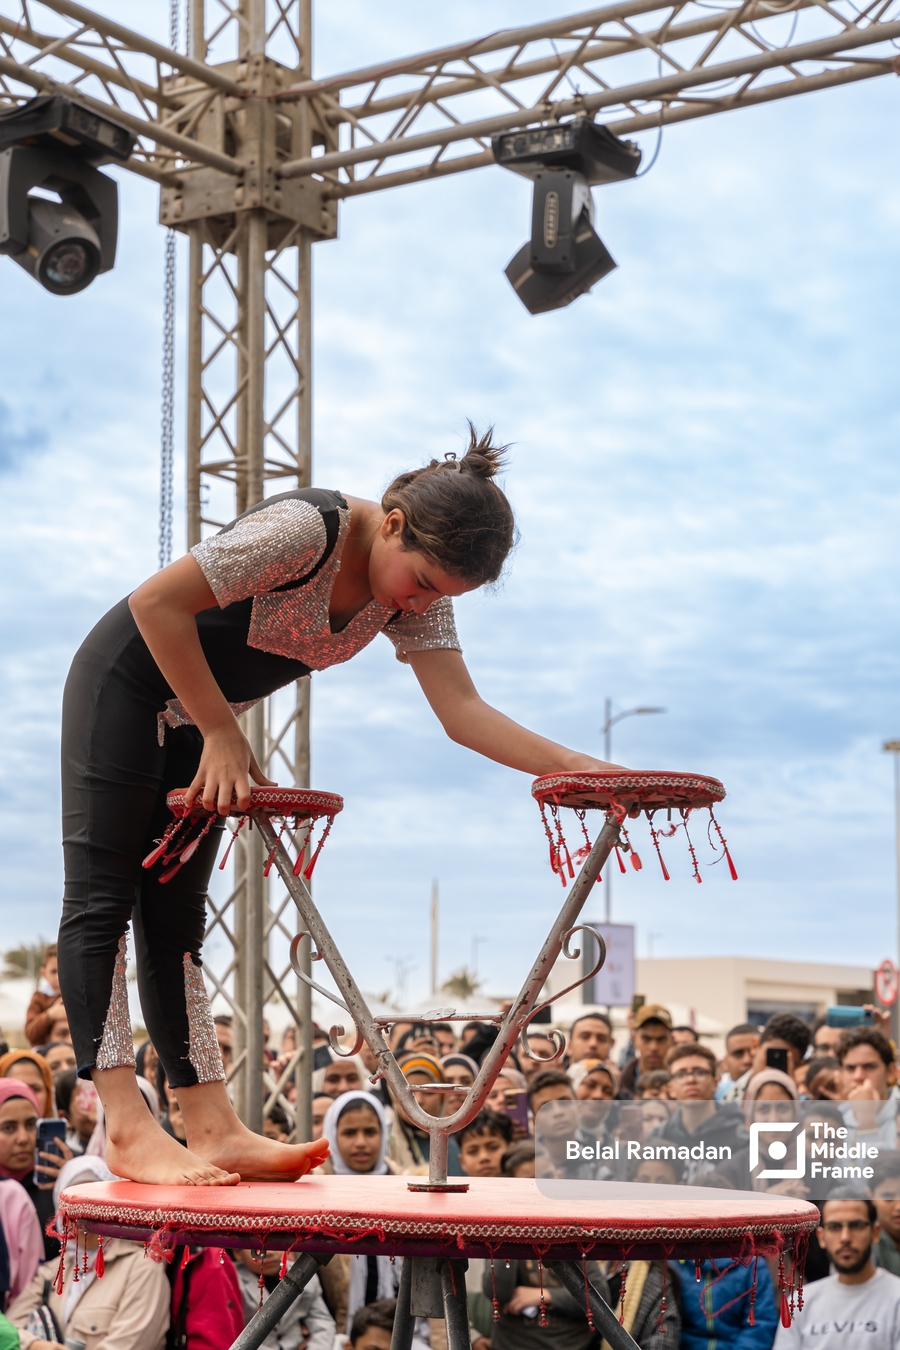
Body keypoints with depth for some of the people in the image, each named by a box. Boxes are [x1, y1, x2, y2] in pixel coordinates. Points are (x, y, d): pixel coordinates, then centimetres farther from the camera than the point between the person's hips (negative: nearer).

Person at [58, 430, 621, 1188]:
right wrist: (223, 733, -22)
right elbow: (157, 604, -27)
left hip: (202, 714, 8)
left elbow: (461, 710, -13)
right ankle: (129, 1131, -14)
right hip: (128, 684, -8)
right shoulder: (304, 530, -29)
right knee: (103, 901, -9)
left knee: (174, 916, 4)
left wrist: (572, 766, -26)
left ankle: (214, 1131, -2)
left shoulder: (417, 599, -6)